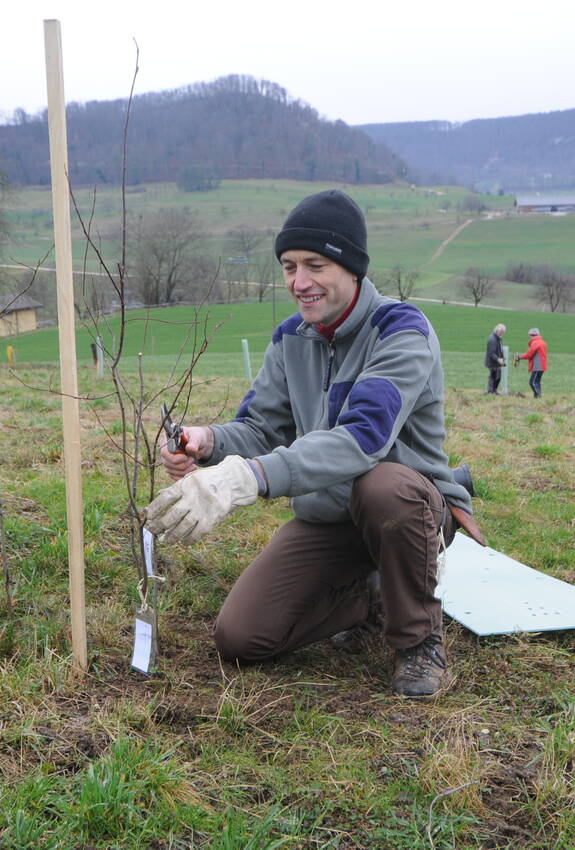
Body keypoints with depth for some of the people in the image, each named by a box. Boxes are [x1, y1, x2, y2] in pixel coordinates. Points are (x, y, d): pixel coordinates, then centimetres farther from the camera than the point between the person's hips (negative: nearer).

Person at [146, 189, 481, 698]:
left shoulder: (402, 332, -21)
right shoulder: (290, 338, 2)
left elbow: (362, 436, -37)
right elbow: (261, 428, 0)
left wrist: (248, 477, -50)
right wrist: (210, 441, -26)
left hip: (413, 504, -5)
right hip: (324, 517, 6)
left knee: (384, 485, -42)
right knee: (238, 639, -7)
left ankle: (420, 638, -13)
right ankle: (366, 596, 19)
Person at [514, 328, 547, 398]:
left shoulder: (535, 343, -13)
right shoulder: (542, 342, 18)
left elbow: (528, 354, -12)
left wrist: (519, 357, 2)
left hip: (537, 367, -10)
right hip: (541, 366, 10)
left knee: (533, 382, -10)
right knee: (536, 382, 14)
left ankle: (538, 395, -17)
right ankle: (537, 396, 14)